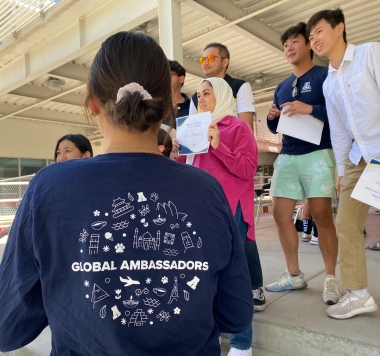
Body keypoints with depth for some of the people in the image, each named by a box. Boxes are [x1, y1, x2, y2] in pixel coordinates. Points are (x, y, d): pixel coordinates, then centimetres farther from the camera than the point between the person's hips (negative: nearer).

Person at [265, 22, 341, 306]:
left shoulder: (325, 75, 2)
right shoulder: (281, 87, 20)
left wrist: (310, 109, -20)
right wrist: (271, 118, 0)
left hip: (317, 154, -6)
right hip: (287, 156, 6)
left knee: (322, 215, -7)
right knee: (281, 214, 2)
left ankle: (331, 278, 7)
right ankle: (294, 275, 14)